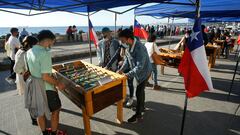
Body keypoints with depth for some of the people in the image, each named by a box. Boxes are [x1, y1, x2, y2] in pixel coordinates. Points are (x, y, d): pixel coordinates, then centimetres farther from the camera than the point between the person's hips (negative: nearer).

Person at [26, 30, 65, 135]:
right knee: (55, 110, 13)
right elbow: (46, 77, -27)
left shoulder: (29, 52, 2)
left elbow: (29, 70, 11)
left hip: (33, 86, 9)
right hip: (45, 88, -8)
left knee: (40, 112, 23)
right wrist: (58, 84, -14)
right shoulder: (45, 53, -25)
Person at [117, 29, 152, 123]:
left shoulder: (140, 48, -34)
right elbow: (127, 58, 2)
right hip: (138, 72, 8)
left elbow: (140, 66, -35)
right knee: (141, 90, 23)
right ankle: (141, 107, 45)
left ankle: (138, 115, 16)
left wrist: (128, 75, -36)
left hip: (144, 72, -8)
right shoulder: (129, 45, -8)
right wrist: (122, 69, -9)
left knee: (138, 93, -1)